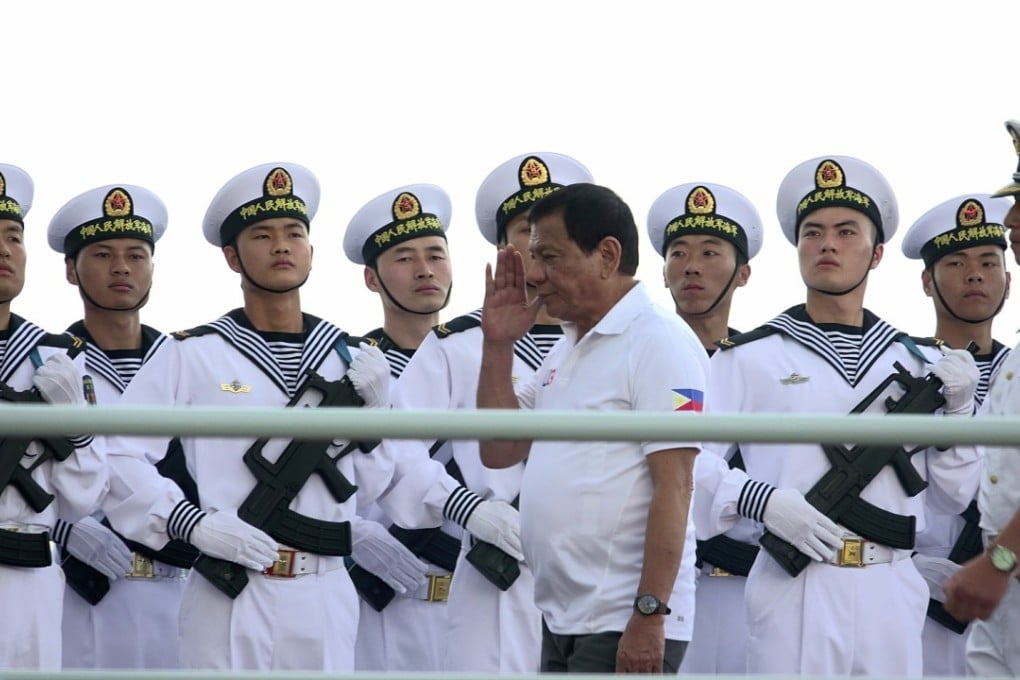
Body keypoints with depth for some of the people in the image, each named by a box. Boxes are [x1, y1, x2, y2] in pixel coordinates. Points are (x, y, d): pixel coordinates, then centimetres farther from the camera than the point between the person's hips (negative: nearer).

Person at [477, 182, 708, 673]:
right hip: (562, 622, 9)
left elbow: (674, 486, -17)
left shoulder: (659, 341, -11)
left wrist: (650, 615, -22)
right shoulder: (567, 350, 17)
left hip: (624, 630, -9)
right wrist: (498, 344, 11)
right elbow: (498, 450, 19)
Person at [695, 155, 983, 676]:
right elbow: (692, 459, -5)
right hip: (796, 588, -3)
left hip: (892, 592, 3)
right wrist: (763, 500, -20)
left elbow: (953, 494, 15)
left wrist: (958, 408, 1)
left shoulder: (911, 363, 15)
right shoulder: (750, 357, 5)